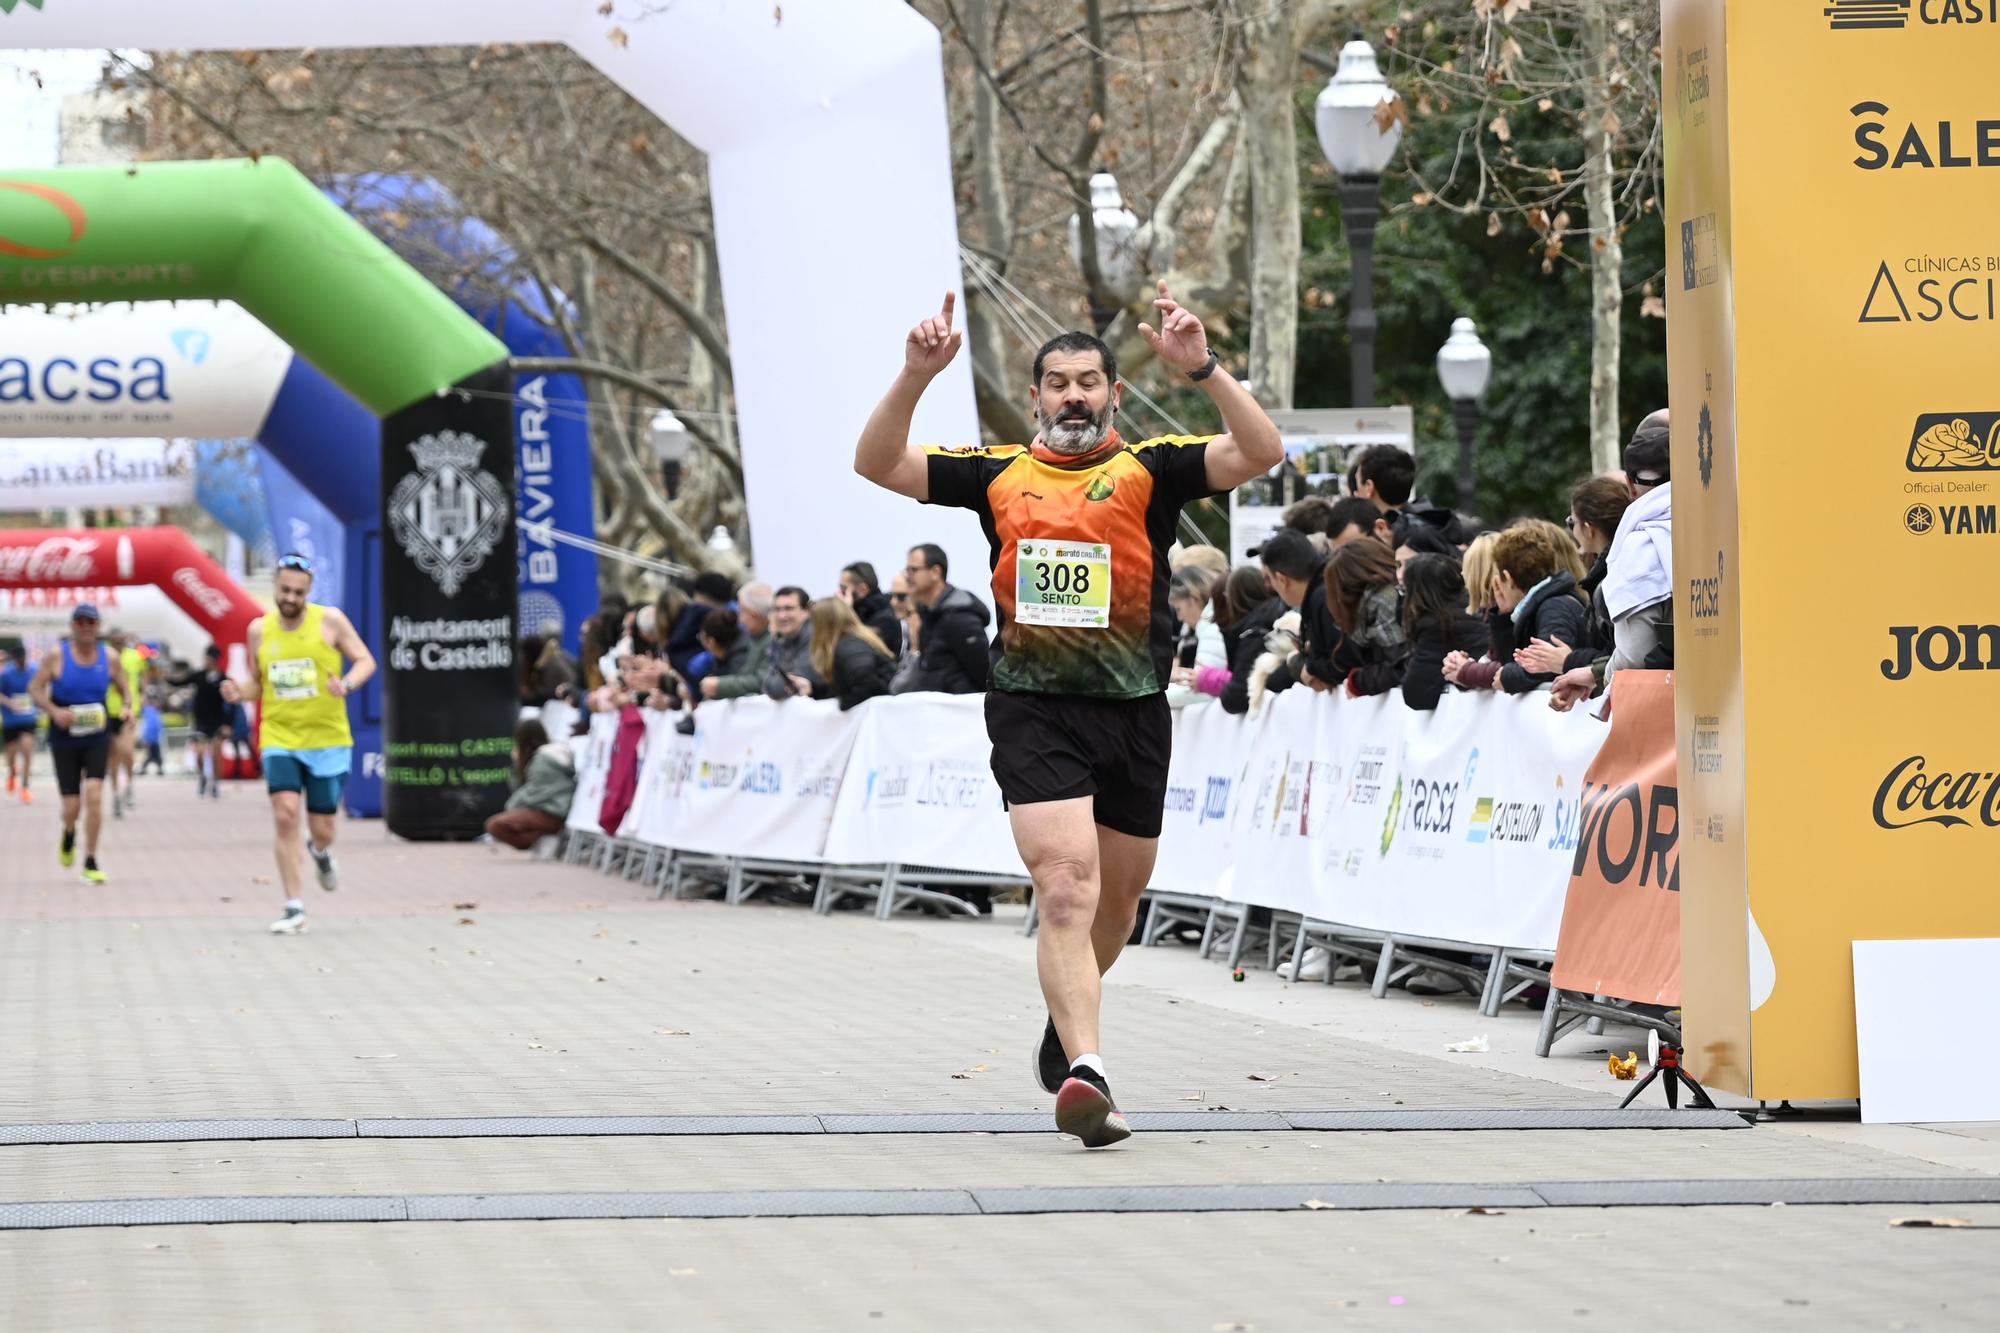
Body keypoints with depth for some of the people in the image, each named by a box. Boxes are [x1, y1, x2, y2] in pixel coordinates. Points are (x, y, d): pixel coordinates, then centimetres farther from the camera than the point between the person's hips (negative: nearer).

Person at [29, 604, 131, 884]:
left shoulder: (110, 657, -2)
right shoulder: (57, 655, -7)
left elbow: (127, 686, 11)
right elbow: (35, 688, -3)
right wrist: (54, 710, -20)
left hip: (97, 737, 1)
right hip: (64, 738, -1)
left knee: (94, 795, -16)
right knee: (72, 805, -1)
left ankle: (91, 864, -5)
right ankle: (69, 834, 39)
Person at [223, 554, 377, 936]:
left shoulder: (329, 621, -3)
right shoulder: (259, 630, 5)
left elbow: (365, 660, 0)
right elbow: (257, 683, 15)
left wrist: (347, 683, -21)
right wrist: (240, 692, -9)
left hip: (328, 742, -1)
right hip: (280, 740, 1)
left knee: (321, 829, 3)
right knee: (285, 817, -17)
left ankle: (320, 852, 43)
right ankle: (294, 909, -10)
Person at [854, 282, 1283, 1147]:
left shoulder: (1150, 469, 4)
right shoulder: (998, 474, 6)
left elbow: (1261, 454, -10)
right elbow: (877, 464, 1)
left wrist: (1202, 370, -24)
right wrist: (917, 378, -14)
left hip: (1136, 710, 2)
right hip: (1034, 709, -2)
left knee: (1118, 896, 17)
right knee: (1066, 888, -18)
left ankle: (1066, 1025, 45)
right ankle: (1085, 1072, -27)